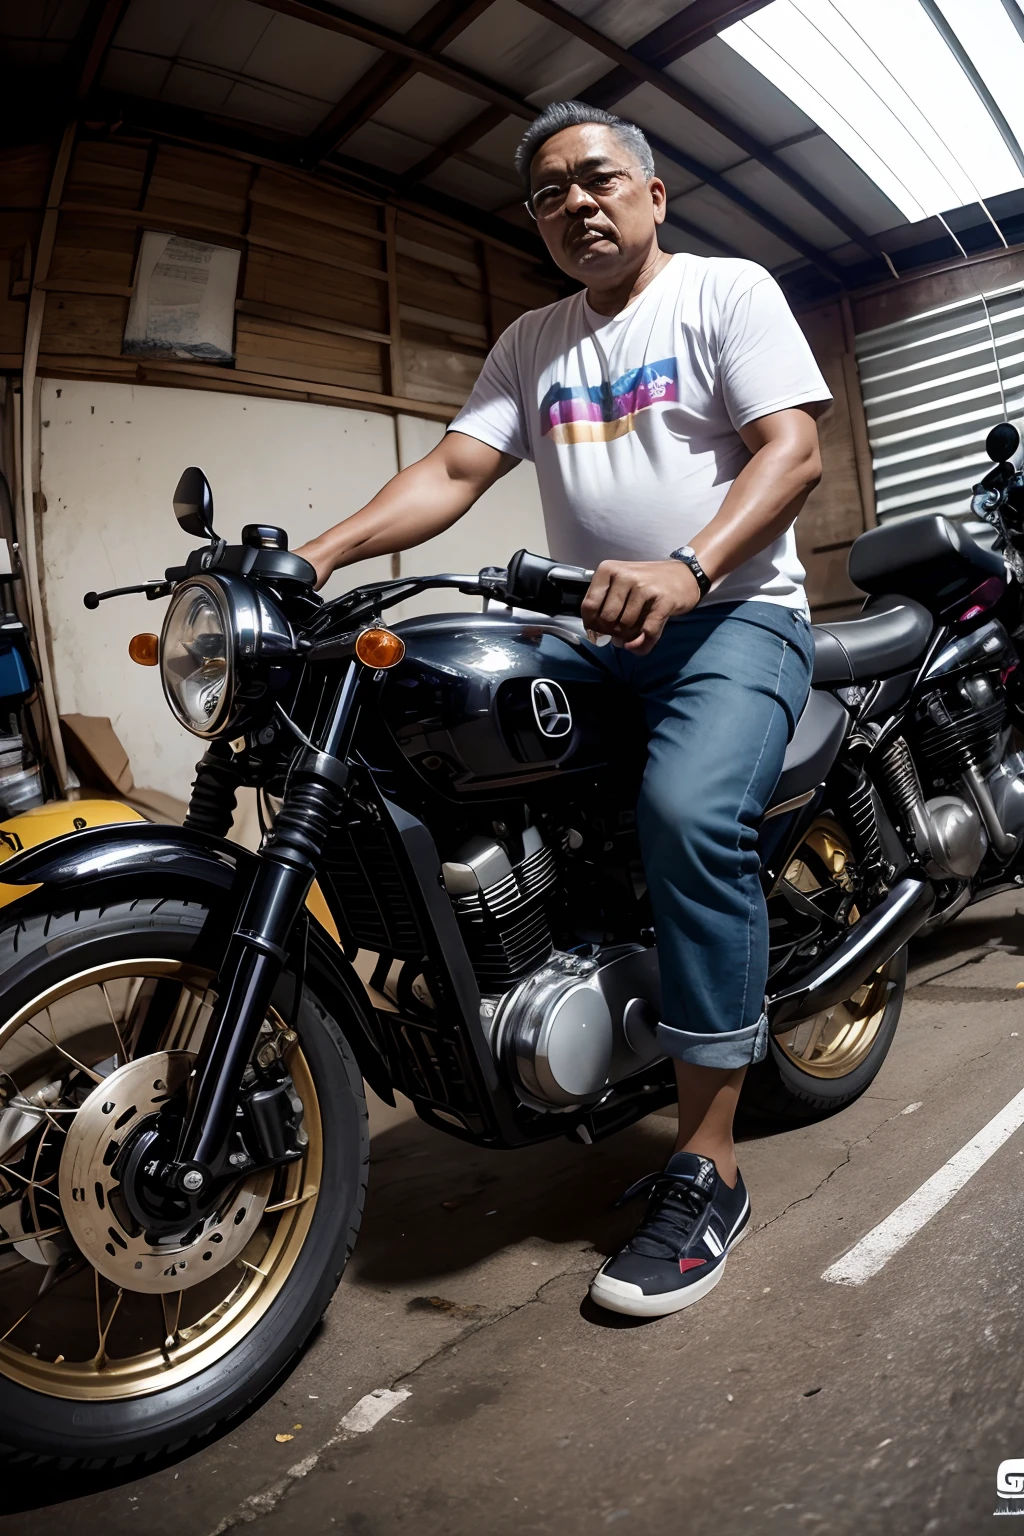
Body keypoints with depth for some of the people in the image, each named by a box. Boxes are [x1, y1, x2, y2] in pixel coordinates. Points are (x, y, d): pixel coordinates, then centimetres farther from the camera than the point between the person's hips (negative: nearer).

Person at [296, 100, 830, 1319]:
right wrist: (321, 551, -12)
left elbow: (793, 449, -8)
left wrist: (688, 570, -28)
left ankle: (706, 1166, -21)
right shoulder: (531, 342, 20)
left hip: (737, 615, -6)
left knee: (689, 812, -32)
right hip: (596, 636, 6)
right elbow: (454, 468, 6)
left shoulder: (728, 290, 6)